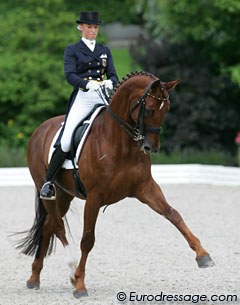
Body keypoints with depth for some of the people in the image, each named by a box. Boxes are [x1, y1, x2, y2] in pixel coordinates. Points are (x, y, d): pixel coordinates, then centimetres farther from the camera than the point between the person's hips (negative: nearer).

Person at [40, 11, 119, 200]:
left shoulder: (105, 51, 18)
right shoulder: (73, 50, 6)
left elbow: (113, 74, 10)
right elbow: (70, 75, -9)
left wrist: (110, 82, -16)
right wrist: (87, 84, -28)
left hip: (104, 97, 4)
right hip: (82, 97, -4)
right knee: (67, 140, -16)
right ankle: (49, 182, -6)